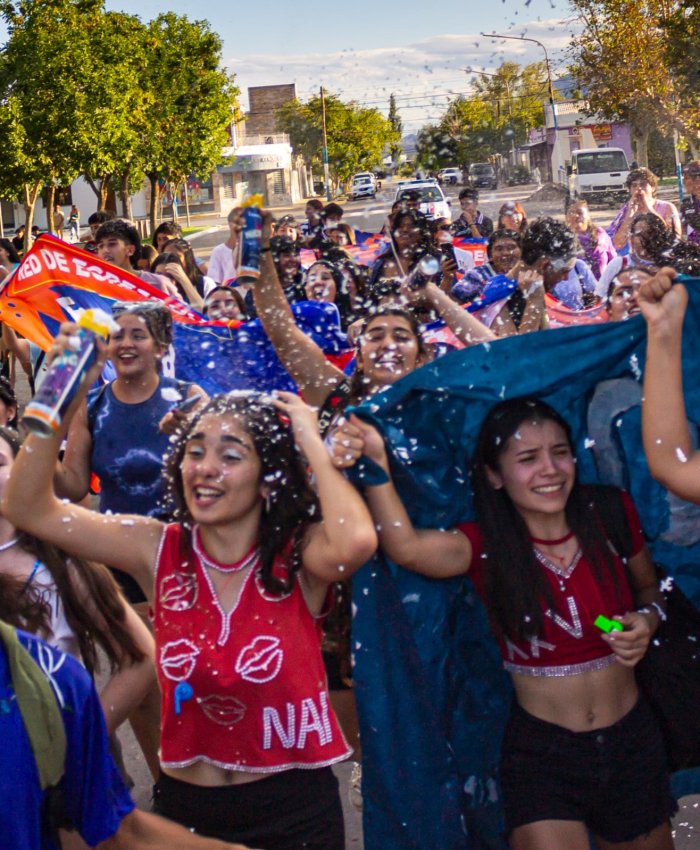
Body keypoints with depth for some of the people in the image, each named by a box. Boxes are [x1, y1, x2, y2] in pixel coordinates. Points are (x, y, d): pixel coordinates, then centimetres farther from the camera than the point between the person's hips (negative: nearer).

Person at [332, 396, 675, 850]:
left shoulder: (610, 514, -8)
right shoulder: (486, 545, -13)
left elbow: (649, 588, 12)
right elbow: (406, 548, -35)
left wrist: (646, 620, -10)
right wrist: (376, 464, -49)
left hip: (633, 743, 3)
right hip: (541, 754, -2)